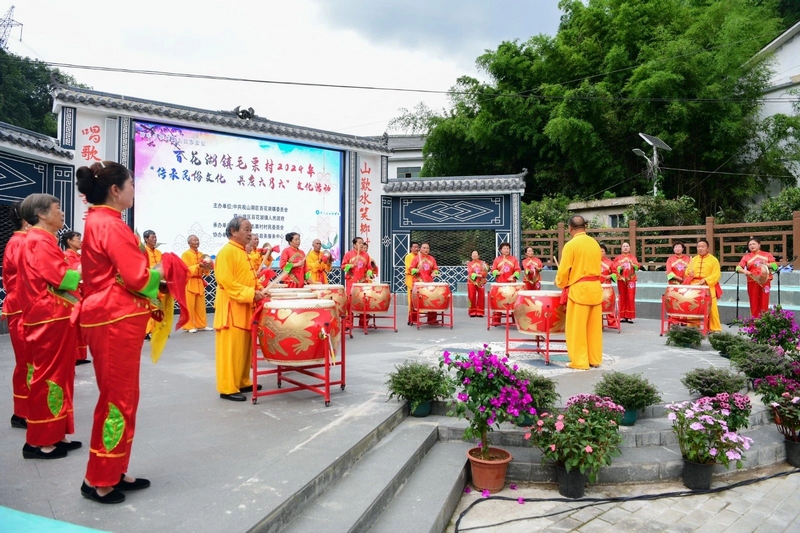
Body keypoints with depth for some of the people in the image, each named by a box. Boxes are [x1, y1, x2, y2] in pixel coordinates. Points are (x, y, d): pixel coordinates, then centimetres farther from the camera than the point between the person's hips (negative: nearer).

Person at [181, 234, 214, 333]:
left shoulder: (202, 254, 13)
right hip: (189, 283, -6)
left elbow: (205, 272, 16)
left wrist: (206, 267, -5)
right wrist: (198, 266, -22)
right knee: (189, 306, -4)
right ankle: (189, 326, 3)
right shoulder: (185, 254, -6)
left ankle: (202, 325, 15)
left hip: (199, 282, 6)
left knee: (201, 306, 9)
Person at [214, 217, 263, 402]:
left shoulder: (242, 252, 16)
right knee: (231, 349, -5)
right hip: (232, 309, -10)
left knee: (244, 347, 14)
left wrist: (257, 291, 8)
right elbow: (227, 282, -22)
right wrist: (250, 294, -24)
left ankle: (242, 382, 23)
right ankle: (228, 388, 1)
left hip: (244, 308, 10)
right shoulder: (227, 252, -13)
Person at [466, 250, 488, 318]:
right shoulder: (469, 263, 9)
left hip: (481, 282, 0)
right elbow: (470, 273, -5)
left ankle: (480, 312, 2)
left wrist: (480, 275, -20)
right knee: (472, 297, -3)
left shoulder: (482, 263, 8)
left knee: (481, 297, -3)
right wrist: (477, 275, -19)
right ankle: (472, 312, 4)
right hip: (472, 282, 0)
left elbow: (485, 272, -4)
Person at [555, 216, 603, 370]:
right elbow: (597, 265, 14)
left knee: (577, 328, 1)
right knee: (594, 327, 12)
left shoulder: (571, 245, -12)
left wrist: (560, 284, 8)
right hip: (595, 288, 7)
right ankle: (595, 359, 20)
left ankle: (579, 362, 5)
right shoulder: (595, 243, 8)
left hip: (579, 289, -6)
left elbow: (564, 271, -11)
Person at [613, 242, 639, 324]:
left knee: (631, 298, -5)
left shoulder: (633, 257, 12)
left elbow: (637, 266, -2)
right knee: (622, 297, 2)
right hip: (621, 279, 0)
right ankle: (622, 316, 6)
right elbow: (614, 267, 1)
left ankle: (630, 317, -2)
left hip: (631, 279, 0)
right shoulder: (618, 257, 12)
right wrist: (619, 268, -18)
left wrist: (633, 265, -22)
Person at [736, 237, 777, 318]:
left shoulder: (767, 254, 10)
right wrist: (744, 271, -22)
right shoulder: (746, 256, 8)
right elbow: (738, 267, -2)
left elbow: (775, 265, 0)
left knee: (764, 302, 0)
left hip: (765, 281, 0)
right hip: (752, 282, 0)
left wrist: (767, 264, -17)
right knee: (754, 303, 0)